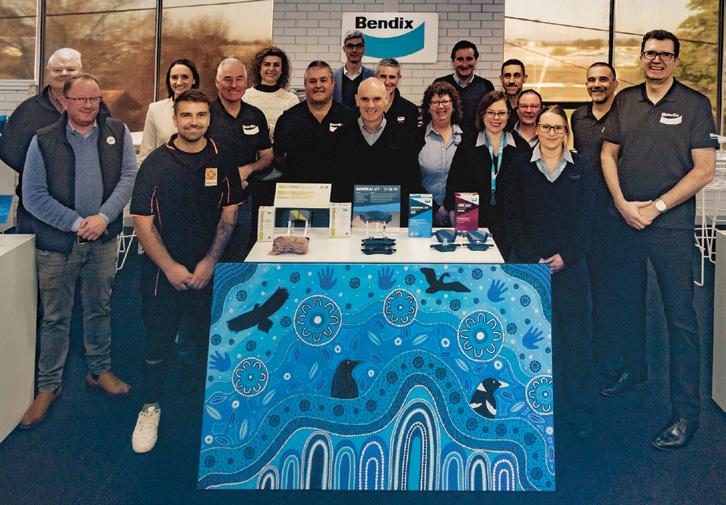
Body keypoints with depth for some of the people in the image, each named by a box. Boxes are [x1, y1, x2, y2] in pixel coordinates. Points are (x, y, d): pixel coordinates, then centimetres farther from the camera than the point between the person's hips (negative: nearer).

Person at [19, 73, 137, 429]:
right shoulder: (43, 141, -4)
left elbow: (129, 178, -4)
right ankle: (49, 386, 20)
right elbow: (33, 196, -7)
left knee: (100, 309, 15)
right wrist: (76, 223, -13)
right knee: (55, 317, 7)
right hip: (56, 243, -1)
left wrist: (103, 217, -16)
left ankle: (99, 371, 31)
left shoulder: (118, 133, 2)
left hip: (103, 241, 2)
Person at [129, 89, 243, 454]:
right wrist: (170, 267, -11)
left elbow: (229, 215, 3)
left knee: (211, 339, 7)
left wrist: (209, 262, -6)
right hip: (163, 270, -1)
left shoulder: (222, 161, 2)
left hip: (209, 269, 1)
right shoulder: (156, 163, -3)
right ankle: (151, 407, 26)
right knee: (158, 340, 8)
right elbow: (143, 223, -4)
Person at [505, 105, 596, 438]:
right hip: (527, 263, 0)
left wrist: (565, 257, -9)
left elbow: (586, 219, 3)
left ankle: (579, 411, 10)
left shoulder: (581, 169, 8)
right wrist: (533, 259, -10)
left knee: (574, 333, 0)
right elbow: (513, 217, 1)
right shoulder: (520, 167, 7)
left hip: (569, 263, 0)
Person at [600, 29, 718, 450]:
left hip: (671, 225, -4)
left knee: (680, 316, -4)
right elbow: (608, 154, 9)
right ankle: (634, 368, 39)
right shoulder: (625, 100, 8)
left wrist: (656, 207, -14)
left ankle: (687, 411, 2)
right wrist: (623, 203, -5)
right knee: (628, 301, 17)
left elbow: (704, 169, -8)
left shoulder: (695, 104, -4)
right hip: (625, 220, 5)